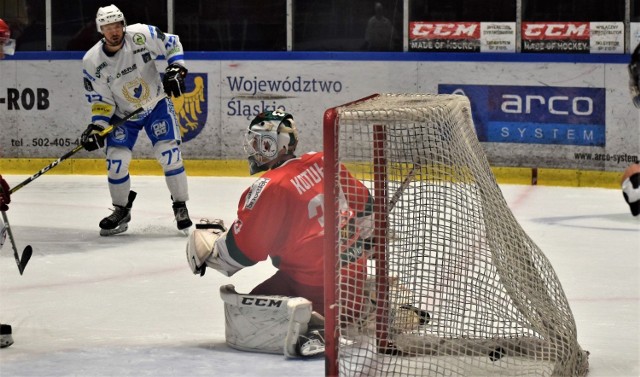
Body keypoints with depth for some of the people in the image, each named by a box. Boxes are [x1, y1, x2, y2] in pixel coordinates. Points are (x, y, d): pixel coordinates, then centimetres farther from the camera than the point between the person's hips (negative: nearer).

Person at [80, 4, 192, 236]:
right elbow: (101, 100, -10)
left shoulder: (142, 35, -21)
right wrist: (96, 127, -21)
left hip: (156, 105, -1)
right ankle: (121, 210, 14)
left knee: (169, 153, -12)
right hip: (122, 114, 1)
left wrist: (176, 69, -17)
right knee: (116, 160, -8)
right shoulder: (92, 61, -18)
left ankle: (180, 207, 3)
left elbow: (172, 44, -5)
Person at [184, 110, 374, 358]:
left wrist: (206, 246, 6)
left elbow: (241, 251, -13)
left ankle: (302, 321, -32)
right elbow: (363, 202, 19)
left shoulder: (269, 188, -15)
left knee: (238, 312, -9)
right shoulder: (322, 162, 6)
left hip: (311, 285, -8)